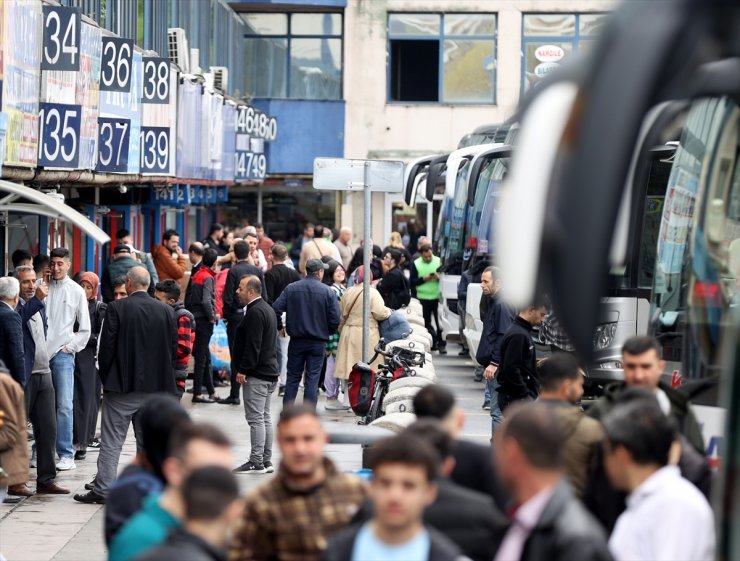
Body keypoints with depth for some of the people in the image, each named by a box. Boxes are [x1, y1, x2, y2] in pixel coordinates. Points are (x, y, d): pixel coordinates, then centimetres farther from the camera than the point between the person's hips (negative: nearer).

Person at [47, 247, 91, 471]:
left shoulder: (76, 291, 4)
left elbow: (85, 329, 7)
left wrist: (70, 347, -1)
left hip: (63, 354, -2)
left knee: (64, 406, -8)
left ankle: (66, 455, -6)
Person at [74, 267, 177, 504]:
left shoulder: (116, 308, -9)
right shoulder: (167, 311, 2)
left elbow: (106, 346, -8)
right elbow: (173, 349, 6)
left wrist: (106, 377, 4)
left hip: (121, 386, -3)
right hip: (155, 386, 3)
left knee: (111, 440, 0)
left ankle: (103, 489, -2)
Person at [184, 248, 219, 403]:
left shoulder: (197, 275, 10)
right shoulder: (208, 277, -14)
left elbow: (190, 299, 12)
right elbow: (206, 301, -25)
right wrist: (212, 317, -10)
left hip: (195, 319, 8)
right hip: (204, 320, -8)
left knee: (205, 357, 15)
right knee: (201, 357, -3)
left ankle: (211, 391, 22)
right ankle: (197, 393, 0)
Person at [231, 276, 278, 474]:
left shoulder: (255, 312, -16)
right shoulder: (267, 309, 17)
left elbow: (253, 345, -22)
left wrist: (243, 370, -19)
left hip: (256, 375, -11)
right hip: (270, 371, 11)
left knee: (256, 418, -8)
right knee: (265, 417, 13)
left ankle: (256, 462, -8)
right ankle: (266, 461, 17)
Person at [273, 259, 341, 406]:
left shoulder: (291, 288, -2)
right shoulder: (328, 292, -7)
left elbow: (276, 309, -10)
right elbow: (335, 319, -10)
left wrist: (280, 327, 6)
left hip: (296, 340, 2)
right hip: (318, 342, -2)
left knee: (293, 377, 11)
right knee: (313, 378, 3)